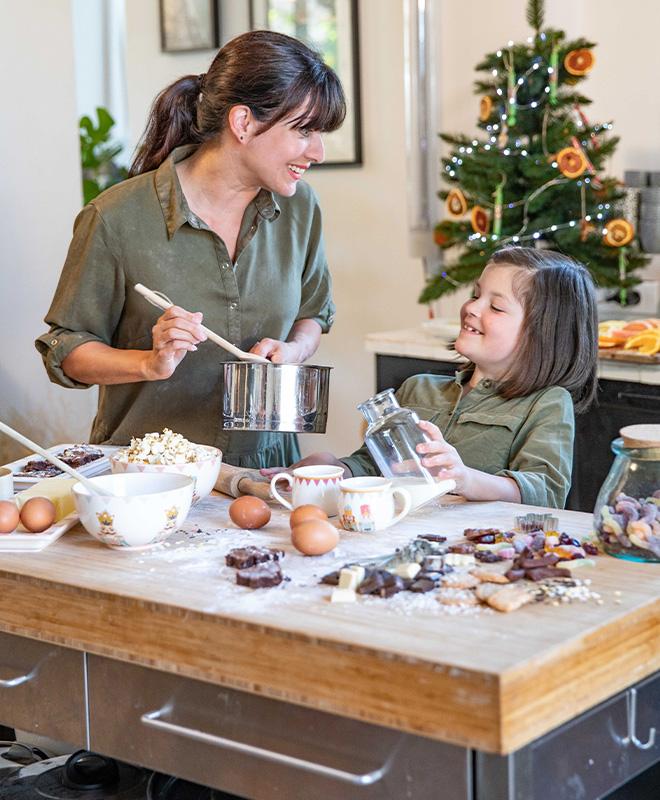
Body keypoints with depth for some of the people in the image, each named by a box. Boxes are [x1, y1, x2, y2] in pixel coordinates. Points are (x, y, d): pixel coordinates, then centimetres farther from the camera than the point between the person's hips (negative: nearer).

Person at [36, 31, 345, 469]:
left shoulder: (299, 207, 3)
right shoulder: (118, 219, -12)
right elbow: (63, 349, -2)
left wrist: (291, 351, -3)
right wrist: (152, 363, -18)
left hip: (262, 462, 4)